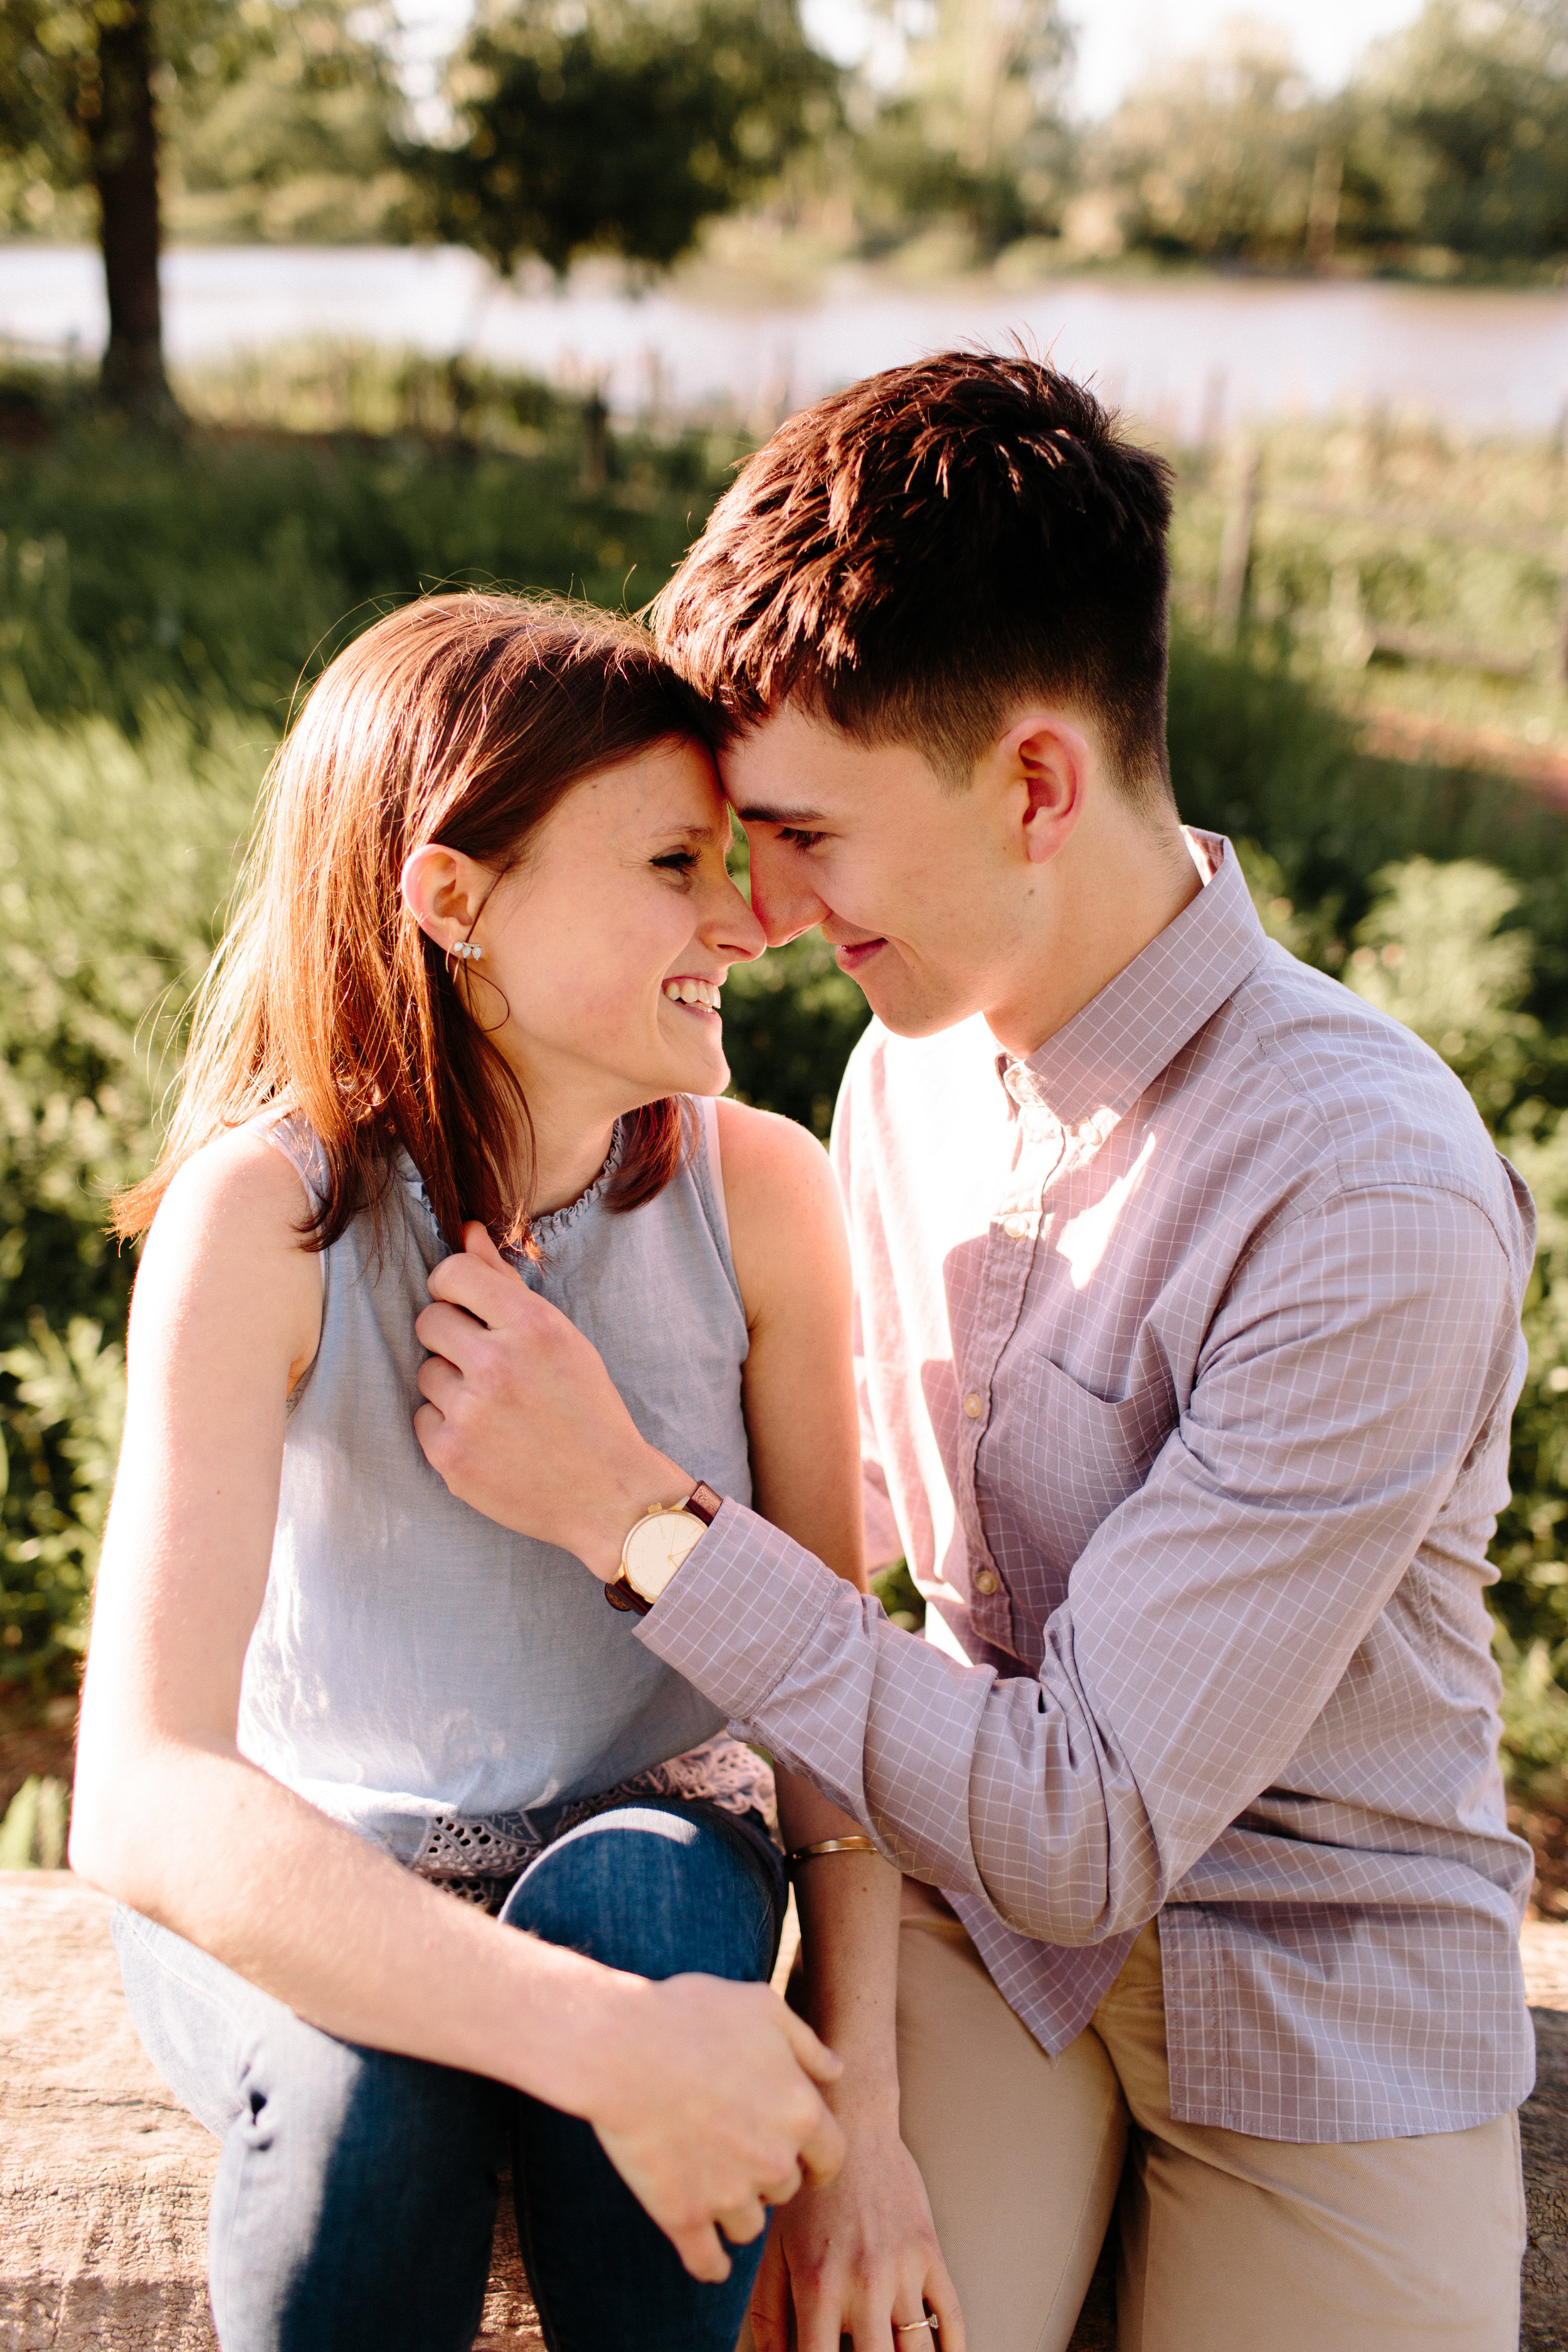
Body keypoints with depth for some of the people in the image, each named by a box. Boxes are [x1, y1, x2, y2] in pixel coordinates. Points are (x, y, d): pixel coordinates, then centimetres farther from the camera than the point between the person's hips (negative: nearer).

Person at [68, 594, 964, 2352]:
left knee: (646, 1899, -31)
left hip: (647, 1851, 2)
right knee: (371, 2076, -33)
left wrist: (860, 2094, -21)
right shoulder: (265, 1214, -24)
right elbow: (139, 1802, -33)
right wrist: (601, 2036, -43)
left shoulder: (757, 1191, -15)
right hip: (292, 1899, -2)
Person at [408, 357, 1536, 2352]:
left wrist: (629, 1505, -24)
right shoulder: (920, 1047, -5)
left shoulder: (1374, 1202, -26)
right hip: (967, 1888, 3)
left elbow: (1088, 1833, -24)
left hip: (1319, 2008, -2)